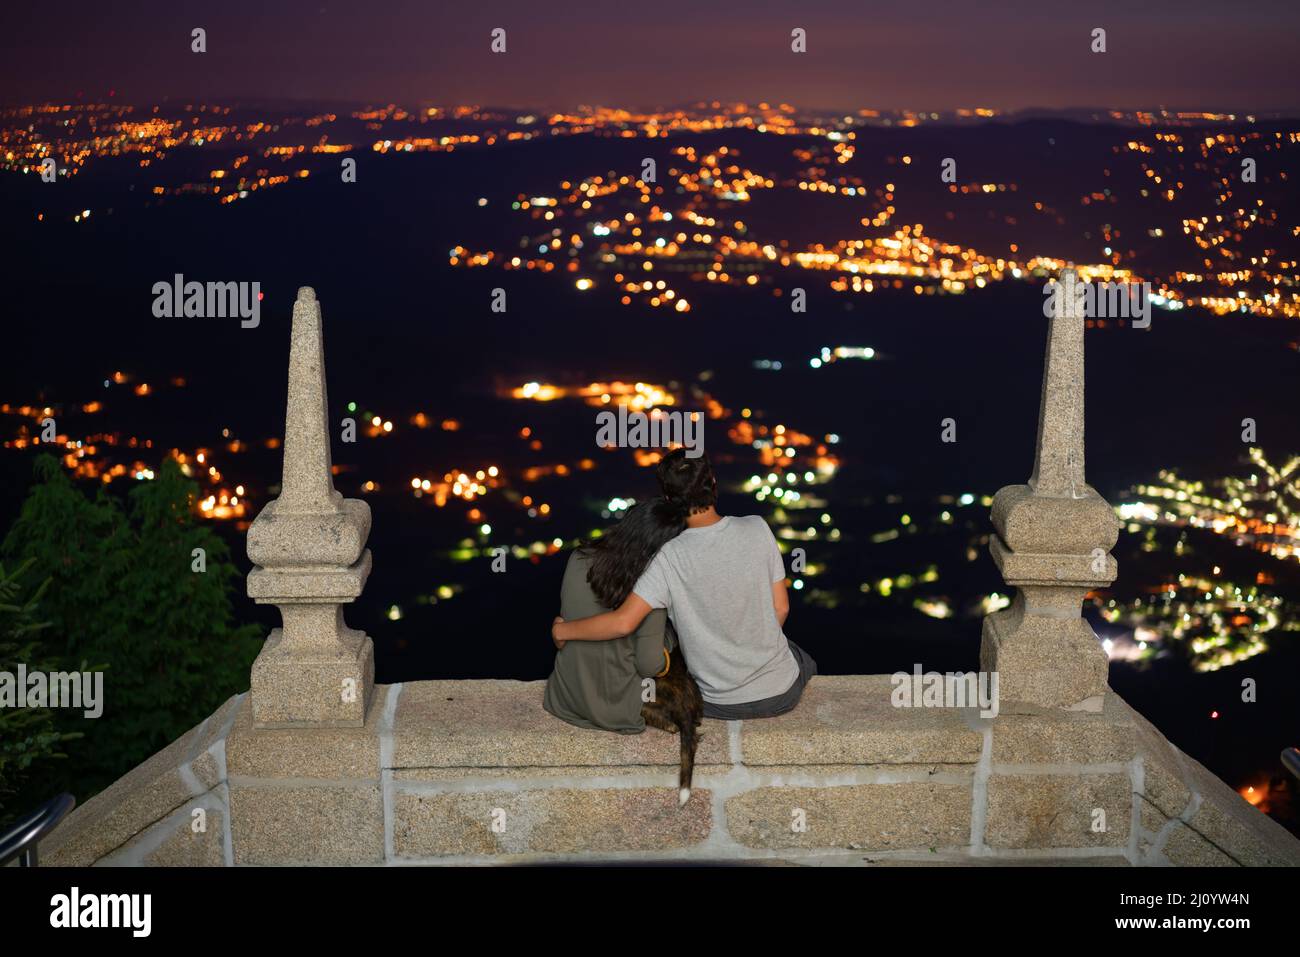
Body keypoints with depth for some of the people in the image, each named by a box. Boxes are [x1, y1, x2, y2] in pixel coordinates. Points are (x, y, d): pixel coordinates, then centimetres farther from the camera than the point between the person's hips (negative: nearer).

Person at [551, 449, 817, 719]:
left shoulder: (671, 558, -19)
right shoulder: (757, 529, -13)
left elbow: (623, 622, -25)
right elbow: (780, 608, -4)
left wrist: (563, 629, -8)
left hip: (719, 704, -1)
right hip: (781, 695, 1)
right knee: (805, 661, 37)